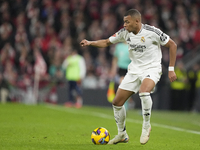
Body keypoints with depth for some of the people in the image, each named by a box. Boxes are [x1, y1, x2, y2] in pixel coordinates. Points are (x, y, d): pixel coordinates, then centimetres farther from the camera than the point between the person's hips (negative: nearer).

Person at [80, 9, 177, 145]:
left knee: (144, 92, -38)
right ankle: (122, 134, 22)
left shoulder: (152, 32, -17)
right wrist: (90, 43, -6)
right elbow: (107, 42, 12)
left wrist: (171, 69, -9)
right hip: (134, 71, 6)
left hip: (152, 69, -6)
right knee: (117, 103, 2)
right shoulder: (124, 33, -2)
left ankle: (146, 125, -16)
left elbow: (172, 45, -8)